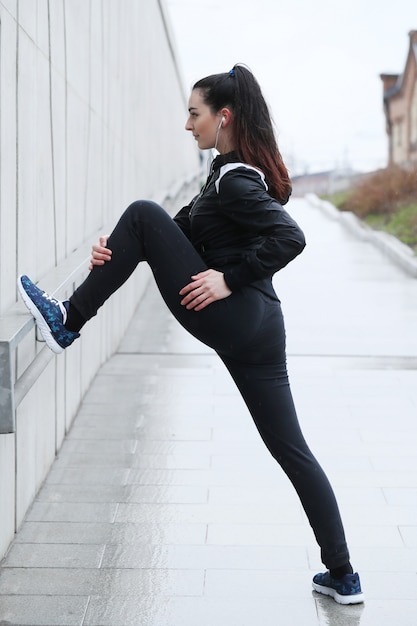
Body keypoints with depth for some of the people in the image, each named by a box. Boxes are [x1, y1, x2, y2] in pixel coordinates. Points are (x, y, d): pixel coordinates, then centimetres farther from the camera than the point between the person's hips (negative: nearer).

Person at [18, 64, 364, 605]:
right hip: (257, 328, 10)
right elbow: (186, 230, 19)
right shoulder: (241, 174, 18)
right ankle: (342, 577, 14)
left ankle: (68, 322, 0)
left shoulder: (234, 182, -12)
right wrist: (121, 253, 6)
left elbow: (290, 237, -25)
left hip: (228, 319, -10)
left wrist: (229, 278, -20)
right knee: (291, 449, 11)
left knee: (144, 213, -4)